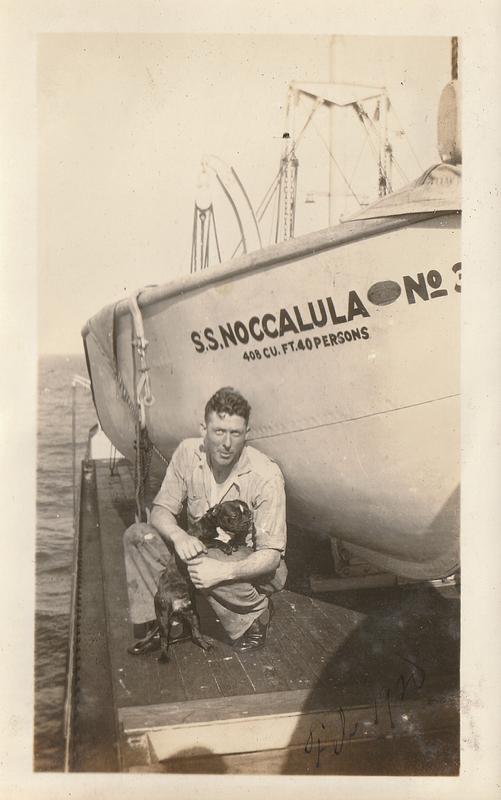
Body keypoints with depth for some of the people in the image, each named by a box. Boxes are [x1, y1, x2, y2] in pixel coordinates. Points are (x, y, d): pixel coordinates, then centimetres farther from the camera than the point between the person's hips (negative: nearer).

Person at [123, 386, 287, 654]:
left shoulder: (266, 476, -26)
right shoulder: (188, 453, -13)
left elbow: (271, 554, -25)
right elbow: (161, 509, -6)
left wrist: (224, 571, -42)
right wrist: (179, 535, -30)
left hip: (252, 565, -4)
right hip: (201, 546, 5)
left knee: (204, 562, -36)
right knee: (137, 535, -14)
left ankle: (256, 616, -6)